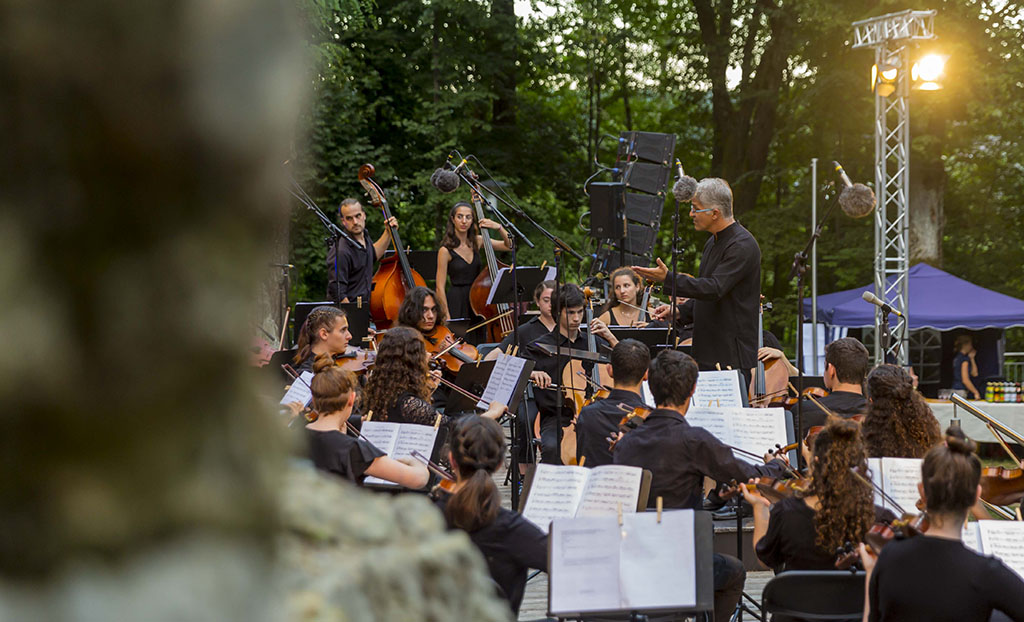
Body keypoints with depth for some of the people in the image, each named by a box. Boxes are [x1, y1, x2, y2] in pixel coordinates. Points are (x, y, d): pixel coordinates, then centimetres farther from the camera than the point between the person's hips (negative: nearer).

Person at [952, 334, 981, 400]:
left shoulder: (957, 358, 14)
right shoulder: (964, 360, -13)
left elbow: (974, 373, 15)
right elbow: (965, 380, -18)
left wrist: (972, 358, 11)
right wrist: (976, 393, -13)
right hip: (962, 391, -9)